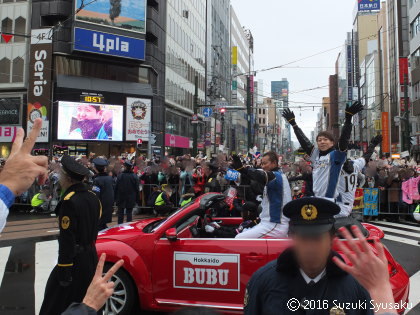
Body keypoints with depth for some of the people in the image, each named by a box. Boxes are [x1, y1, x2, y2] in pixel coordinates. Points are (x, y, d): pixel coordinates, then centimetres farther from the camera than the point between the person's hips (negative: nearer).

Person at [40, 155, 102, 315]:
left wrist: (63, 269, -17)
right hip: (91, 256, 8)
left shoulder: (69, 201, -21)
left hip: (75, 259, -8)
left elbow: (67, 239, -21)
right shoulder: (93, 197, 3)